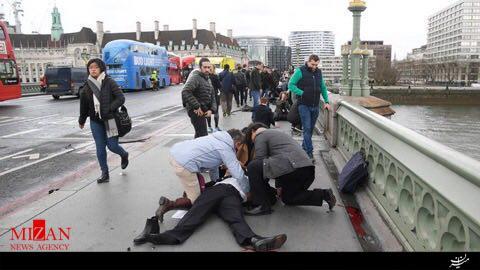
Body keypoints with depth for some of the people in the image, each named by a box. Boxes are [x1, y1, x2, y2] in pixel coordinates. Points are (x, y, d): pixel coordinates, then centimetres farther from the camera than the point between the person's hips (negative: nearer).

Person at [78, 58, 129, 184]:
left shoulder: (109, 82, -7)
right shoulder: (87, 87, 5)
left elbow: (121, 98, -11)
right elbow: (84, 105, 14)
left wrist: (109, 109, -21)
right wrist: (82, 120, 21)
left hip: (110, 119, -4)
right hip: (95, 121, 4)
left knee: (112, 145, -3)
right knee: (100, 148, 5)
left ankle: (124, 155, 32)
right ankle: (105, 174, 16)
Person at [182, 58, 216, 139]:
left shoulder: (208, 79, 16)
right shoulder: (195, 77, -13)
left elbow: (212, 96, 17)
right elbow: (185, 92, -27)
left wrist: (212, 109, 1)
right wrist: (196, 106, -26)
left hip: (203, 110, 9)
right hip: (197, 111, -9)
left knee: (199, 134, 20)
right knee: (203, 135, -12)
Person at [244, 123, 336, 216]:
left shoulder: (260, 136, 8)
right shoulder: (277, 133, 34)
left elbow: (260, 160, 0)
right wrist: (279, 187, 42)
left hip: (291, 168, -9)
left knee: (252, 167, -4)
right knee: (287, 198, 28)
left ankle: (262, 205, -3)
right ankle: (323, 194, 15)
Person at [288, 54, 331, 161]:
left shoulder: (319, 72, 11)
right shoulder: (300, 71, -6)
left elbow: (323, 88, 18)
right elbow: (291, 85, -7)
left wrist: (326, 101, 9)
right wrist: (302, 93, -17)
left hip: (315, 106, 5)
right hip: (304, 105, -5)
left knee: (311, 129, 11)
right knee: (307, 128, -9)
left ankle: (304, 148, 25)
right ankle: (309, 152, -6)